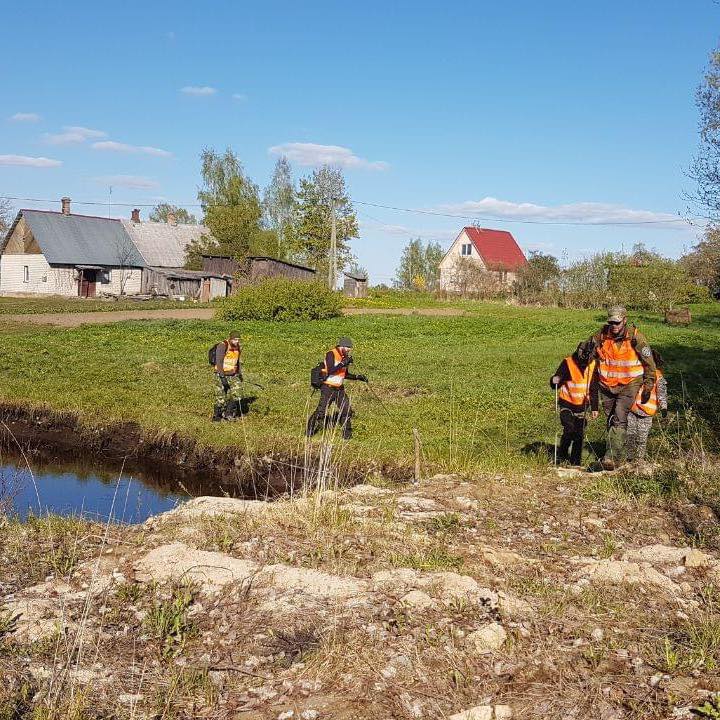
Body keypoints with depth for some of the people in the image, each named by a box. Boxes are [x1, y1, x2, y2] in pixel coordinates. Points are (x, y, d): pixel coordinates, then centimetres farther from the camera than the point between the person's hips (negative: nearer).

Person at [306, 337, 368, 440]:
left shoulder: (345, 357, 10)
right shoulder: (331, 354, -13)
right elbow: (330, 370, -26)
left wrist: (358, 377, 9)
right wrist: (343, 363, -27)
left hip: (340, 389, 7)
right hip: (328, 388, -7)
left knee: (347, 411, 1)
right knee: (321, 411, -5)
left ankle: (347, 434, 13)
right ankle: (309, 431, 11)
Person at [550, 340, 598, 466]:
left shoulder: (593, 365, -3)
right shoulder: (568, 363, -15)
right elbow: (555, 385, -13)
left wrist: (594, 407, 8)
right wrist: (554, 381, -37)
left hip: (581, 406, 4)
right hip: (566, 405, -4)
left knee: (580, 434, 4)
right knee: (569, 429, -20)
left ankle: (576, 462, 16)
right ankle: (562, 456, -2)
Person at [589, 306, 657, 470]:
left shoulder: (635, 338, -12)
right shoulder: (600, 337, -3)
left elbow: (649, 363, -2)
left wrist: (648, 387, -1)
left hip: (628, 385, -4)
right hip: (606, 386, 4)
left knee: (619, 419, -17)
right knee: (610, 421, 11)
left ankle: (612, 457, -23)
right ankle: (620, 455, 26)